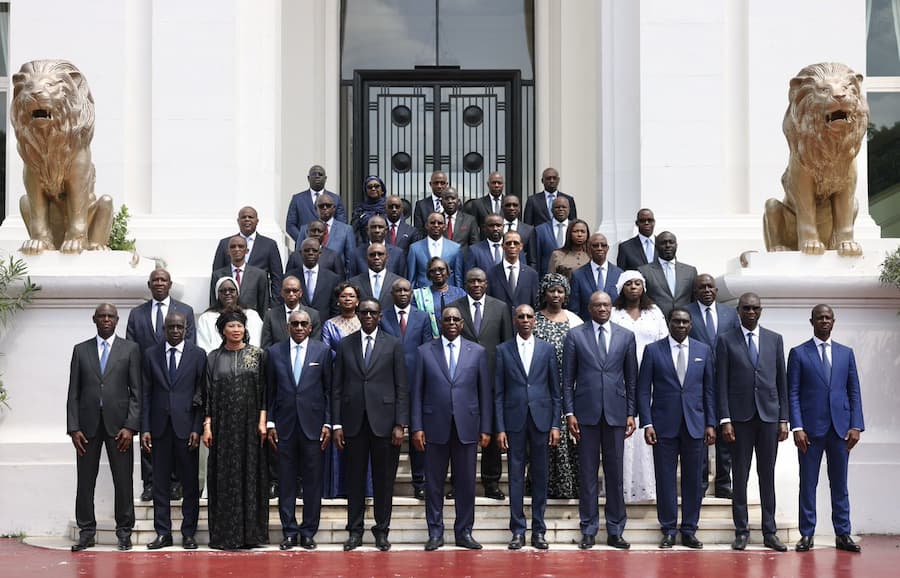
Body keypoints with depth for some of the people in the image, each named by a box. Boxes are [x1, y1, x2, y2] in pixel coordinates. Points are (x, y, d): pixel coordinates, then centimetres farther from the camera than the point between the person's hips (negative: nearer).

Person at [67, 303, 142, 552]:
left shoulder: (130, 349, 5)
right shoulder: (81, 350, 10)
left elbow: (136, 391, 1)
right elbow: (73, 392, 7)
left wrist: (130, 426, -8)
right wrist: (73, 428, -2)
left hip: (118, 424, -1)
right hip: (88, 424, 1)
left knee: (123, 480, 0)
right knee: (85, 480, 3)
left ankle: (124, 532, 9)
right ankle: (86, 532, 9)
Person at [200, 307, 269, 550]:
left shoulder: (258, 355, 5)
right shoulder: (213, 358, 7)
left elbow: (264, 390, 3)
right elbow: (208, 393, 6)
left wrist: (262, 421, -5)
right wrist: (207, 425, -1)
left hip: (249, 425, 0)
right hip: (223, 425, 1)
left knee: (250, 475, 0)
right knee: (224, 477, 1)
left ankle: (250, 533, 5)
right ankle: (224, 535, 4)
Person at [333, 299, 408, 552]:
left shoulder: (393, 345, 4)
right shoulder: (345, 345, 8)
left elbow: (402, 388, 1)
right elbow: (337, 388, 7)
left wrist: (400, 424, -6)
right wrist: (337, 424, 0)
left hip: (384, 422, -1)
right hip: (353, 422, 1)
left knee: (384, 479, 4)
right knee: (355, 478, 5)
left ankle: (382, 530, 13)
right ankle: (355, 531, 13)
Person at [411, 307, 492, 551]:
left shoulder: (477, 352, 7)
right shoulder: (425, 352, 5)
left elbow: (484, 392, 6)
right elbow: (416, 392, 4)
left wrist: (485, 428, 2)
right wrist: (417, 427, -3)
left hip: (466, 427, 1)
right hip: (435, 427, 0)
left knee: (466, 483, 4)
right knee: (434, 483, 3)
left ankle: (464, 532, 13)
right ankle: (435, 533, 12)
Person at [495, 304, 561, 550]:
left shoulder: (547, 349, 7)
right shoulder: (503, 350, 5)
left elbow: (555, 390, 7)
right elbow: (498, 393, 3)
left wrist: (555, 425, 0)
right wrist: (500, 428, -3)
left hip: (540, 419, 1)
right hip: (515, 421, -1)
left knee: (540, 476, 4)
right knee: (516, 476, 1)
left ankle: (539, 531, 10)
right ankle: (517, 531, 6)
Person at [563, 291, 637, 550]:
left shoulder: (626, 336, 8)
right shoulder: (575, 336, 4)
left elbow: (631, 378, 9)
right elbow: (567, 379, 3)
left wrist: (631, 413, 4)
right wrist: (569, 413, -3)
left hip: (615, 412, 1)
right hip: (586, 412, -1)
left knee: (615, 473, 4)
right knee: (588, 473, 2)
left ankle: (615, 531, 11)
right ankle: (589, 531, 9)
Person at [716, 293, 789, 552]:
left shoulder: (774, 340, 10)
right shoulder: (726, 341, 4)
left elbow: (781, 381, 10)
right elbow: (721, 383, 0)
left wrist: (783, 419, 5)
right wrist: (725, 419, -7)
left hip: (768, 415, 2)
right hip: (740, 416, -2)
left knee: (767, 475, 4)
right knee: (740, 475, 2)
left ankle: (770, 532, 9)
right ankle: (741, 531, 7)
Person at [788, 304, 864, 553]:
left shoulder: (846, 353, 12)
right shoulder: (798, 353, 4)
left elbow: (854, 392, 10)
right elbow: (792, 393, -1)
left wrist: (856, 425, -1)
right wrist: (797, 427, -10)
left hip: (840, 427, 2)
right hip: (811, 428, -2)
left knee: (839, 484, 6)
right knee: (808, 483, 1)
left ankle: (843, 535, 9)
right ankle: (807, 534, 6)